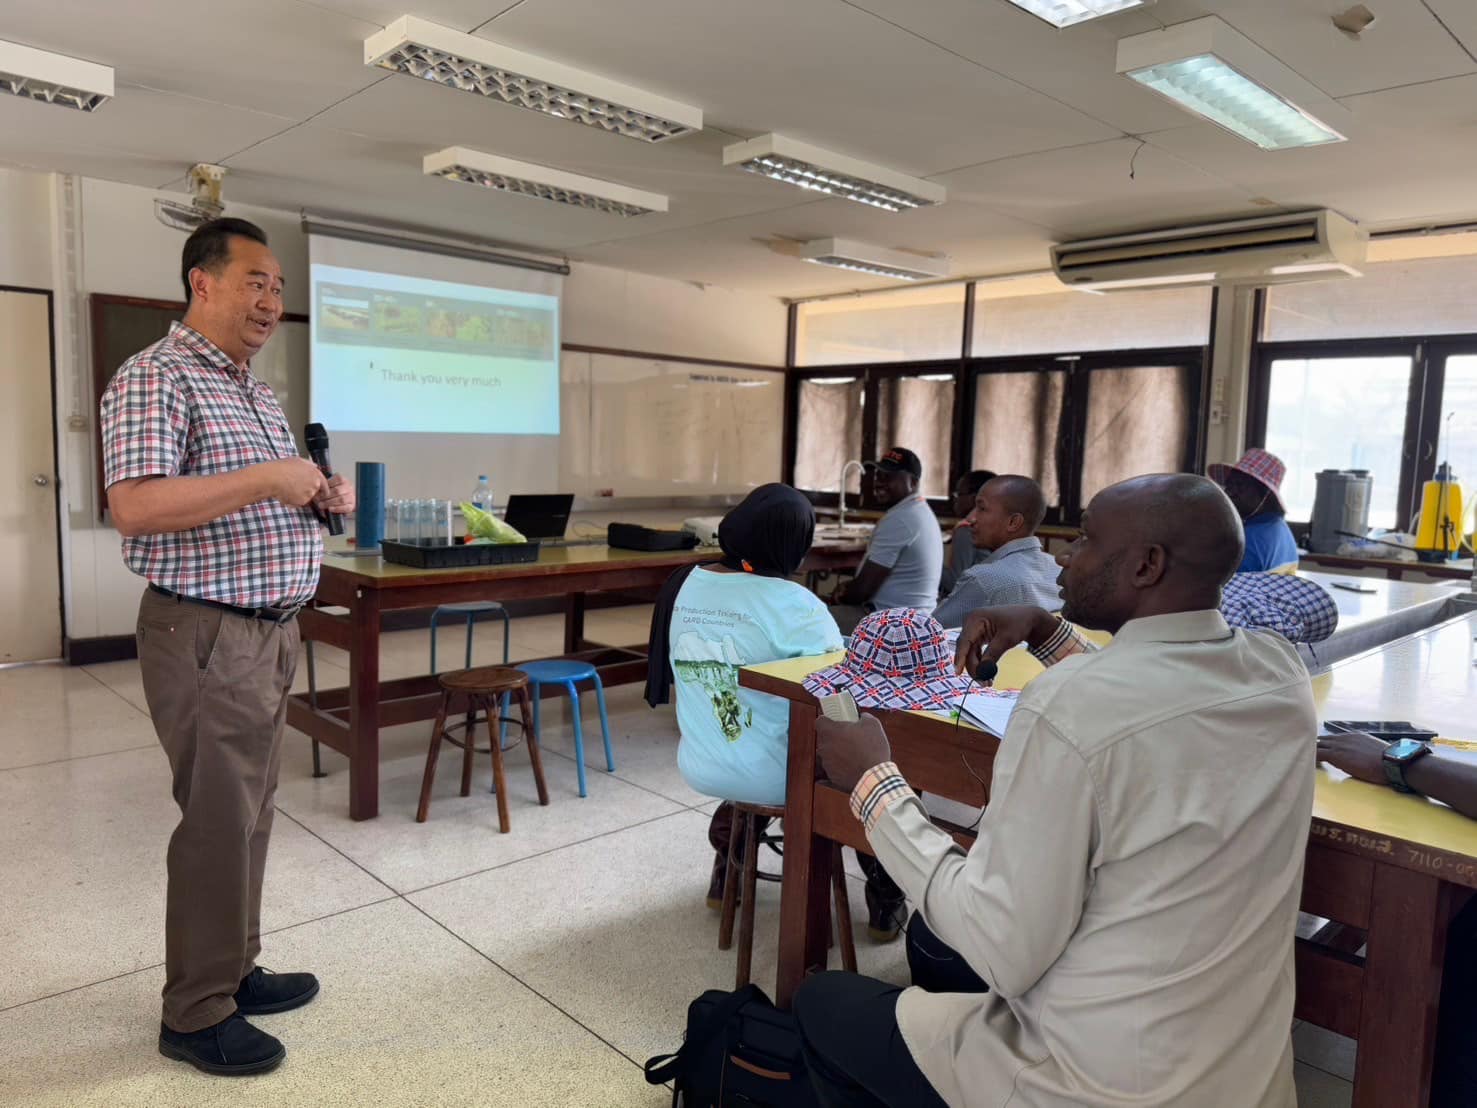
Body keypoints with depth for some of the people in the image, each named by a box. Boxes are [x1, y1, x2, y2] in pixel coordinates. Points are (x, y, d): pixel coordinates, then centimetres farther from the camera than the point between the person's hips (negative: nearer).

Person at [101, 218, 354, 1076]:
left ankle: (235, 969, 32)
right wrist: (267, 477, -24)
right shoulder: (153, 378, -13)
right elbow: (136, 506, -25)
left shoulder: (258, 389, 16)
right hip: (207, 634, -9)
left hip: (273, 628, 9)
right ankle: (195, 1014, 17)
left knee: (251, 809, 16)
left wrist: (322, 499, 3)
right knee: (218, 820, 0)